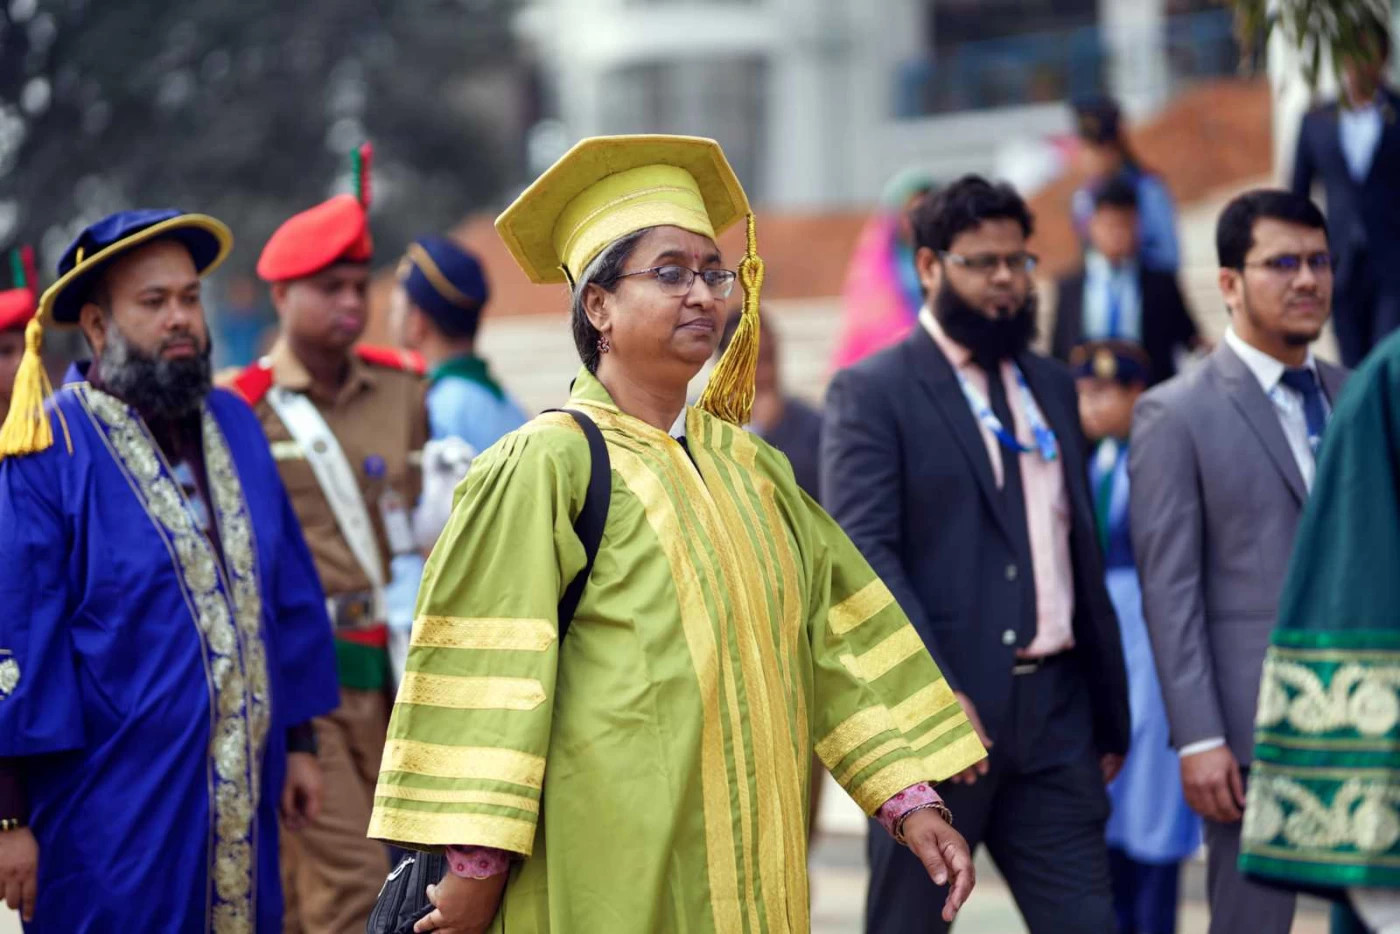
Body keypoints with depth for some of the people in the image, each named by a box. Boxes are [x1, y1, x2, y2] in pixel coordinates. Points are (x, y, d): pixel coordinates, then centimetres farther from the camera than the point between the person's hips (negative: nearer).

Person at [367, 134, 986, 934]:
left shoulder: (749, 469, 11)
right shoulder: (547, 465, -9)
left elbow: (839, 633, 11)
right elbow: (485, 665, -14)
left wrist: (911, 797, 4)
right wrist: (476, 864, -19)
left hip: (742, 861, 6)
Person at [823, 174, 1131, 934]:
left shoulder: (1051, 388, 17)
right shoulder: (872, 393, -3)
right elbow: (864, 553, -14)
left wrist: (1109, 713, 17)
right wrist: (933, 695, -24)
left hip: (1054, 709, 5)